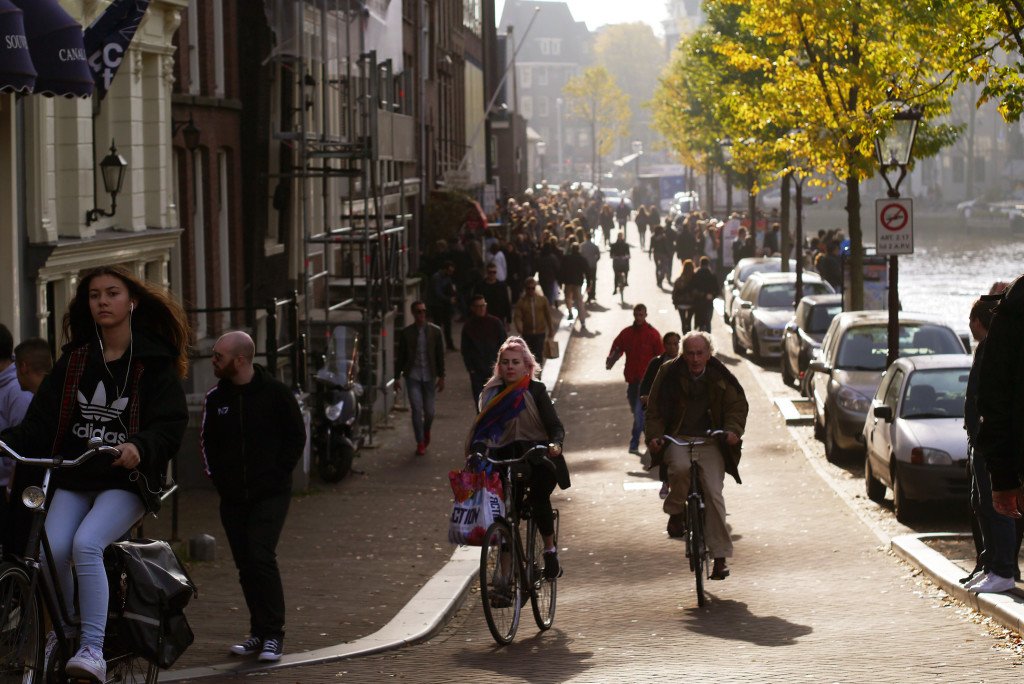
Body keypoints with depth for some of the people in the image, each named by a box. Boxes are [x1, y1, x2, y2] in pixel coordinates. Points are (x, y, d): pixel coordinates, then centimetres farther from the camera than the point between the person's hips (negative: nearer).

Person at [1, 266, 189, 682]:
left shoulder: (154, 363, 1)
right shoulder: (75, 360, 13)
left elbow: (170, 425, -10)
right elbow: (40, 422, 8)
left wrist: (139, 447, -31)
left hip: (125, 481, -4)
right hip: (73, 479, 4)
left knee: (86, 543, -30)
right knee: (51, 549, -21)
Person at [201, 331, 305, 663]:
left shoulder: (276, 393, -5)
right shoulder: (215, 398, 7)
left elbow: (296, 437, 2)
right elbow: (206, 442, 18)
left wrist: (278, 473, -6)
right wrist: (217, 477, 7)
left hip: (270, 494, -5)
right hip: (233, 497, 5)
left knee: (261, 556, -16)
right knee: (245, 564, 5)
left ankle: (273, 634, -9)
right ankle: (259, 632, 15)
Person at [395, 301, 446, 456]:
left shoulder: (435, 331, 1)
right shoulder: (406, 332, 0)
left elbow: (440, 355, 5)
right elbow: (400, 356, 5)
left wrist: (441, 377, 2)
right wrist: (397, 377, 4)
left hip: (429, 376, 1)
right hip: (413, 376, -1)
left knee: (429, 411, 5)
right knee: (416, 409, -8)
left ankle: (426, 430, 36)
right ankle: (420, 443, 1)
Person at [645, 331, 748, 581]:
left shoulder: (720, 377, 2)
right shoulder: (669, 374, 0)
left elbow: (738, 404, 8)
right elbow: (654, 409, 5)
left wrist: (733, 430, -11)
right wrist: (653, 436, -12)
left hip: (710, 441, 1)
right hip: (677, 440, -1)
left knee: (714, 493, -13)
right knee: (680, 467, -36)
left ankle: (720, 557, -7)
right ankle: (675, 512, -6)